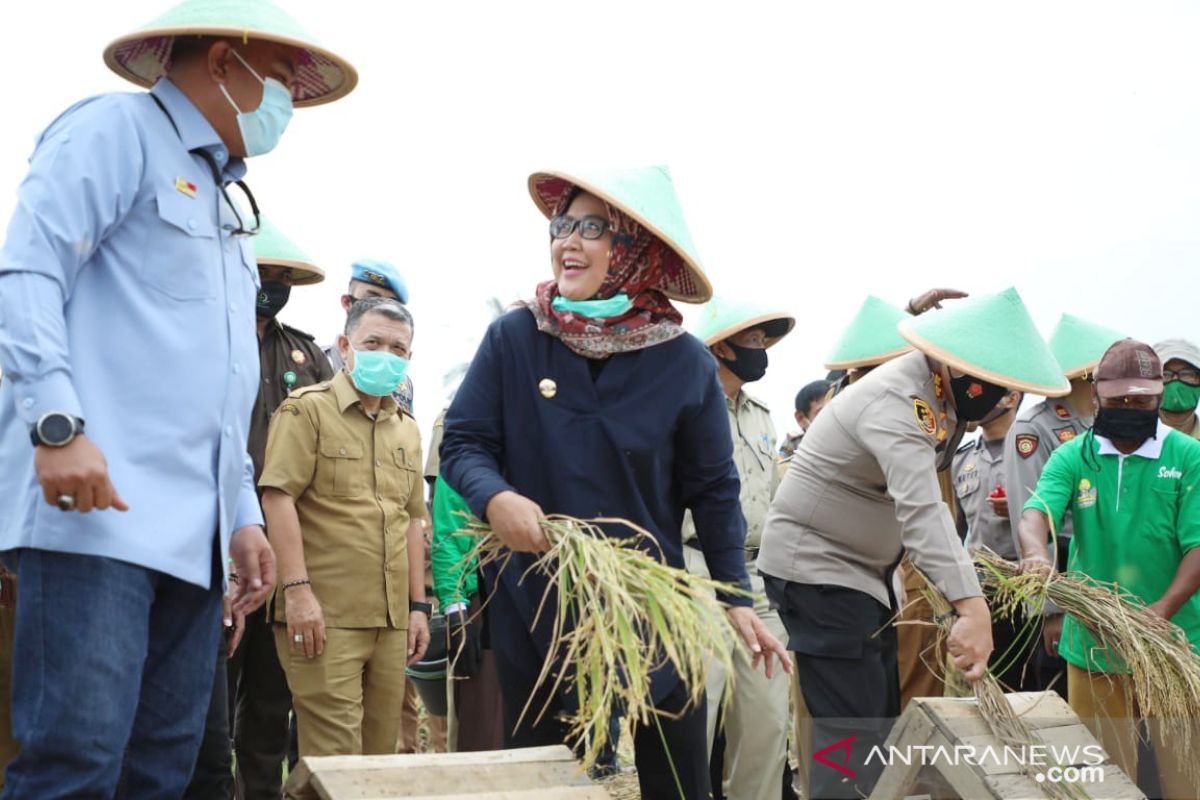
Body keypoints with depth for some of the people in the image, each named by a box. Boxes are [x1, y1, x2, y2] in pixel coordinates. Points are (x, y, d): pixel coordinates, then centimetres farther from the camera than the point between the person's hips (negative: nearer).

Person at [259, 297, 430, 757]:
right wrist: (297, 590, -18)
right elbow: (278, 497, -10)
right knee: (335, 760, -7)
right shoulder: (308, 409, -2)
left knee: (381, 753, 9)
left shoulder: (407, 429, 19)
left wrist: (418, 605, 16)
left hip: (392, 621, 7)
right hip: (325, 617, -6)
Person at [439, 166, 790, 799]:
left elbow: (713, 491, 2)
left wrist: (737, 598, -3)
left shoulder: (686, 364, -4)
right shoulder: (514, 338, -5)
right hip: (533, 611, 0)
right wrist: (496, 497, -24)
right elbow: (462, 442, -2)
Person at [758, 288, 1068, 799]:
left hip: (862, 569, 10)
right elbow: (922, 509, -41)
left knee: (883, 719, 13)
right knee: (854, 735, -14)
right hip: (815, 568, -10)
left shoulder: (943, 397, 4)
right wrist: (971, 607, -50)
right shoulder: (897, 400, -27)